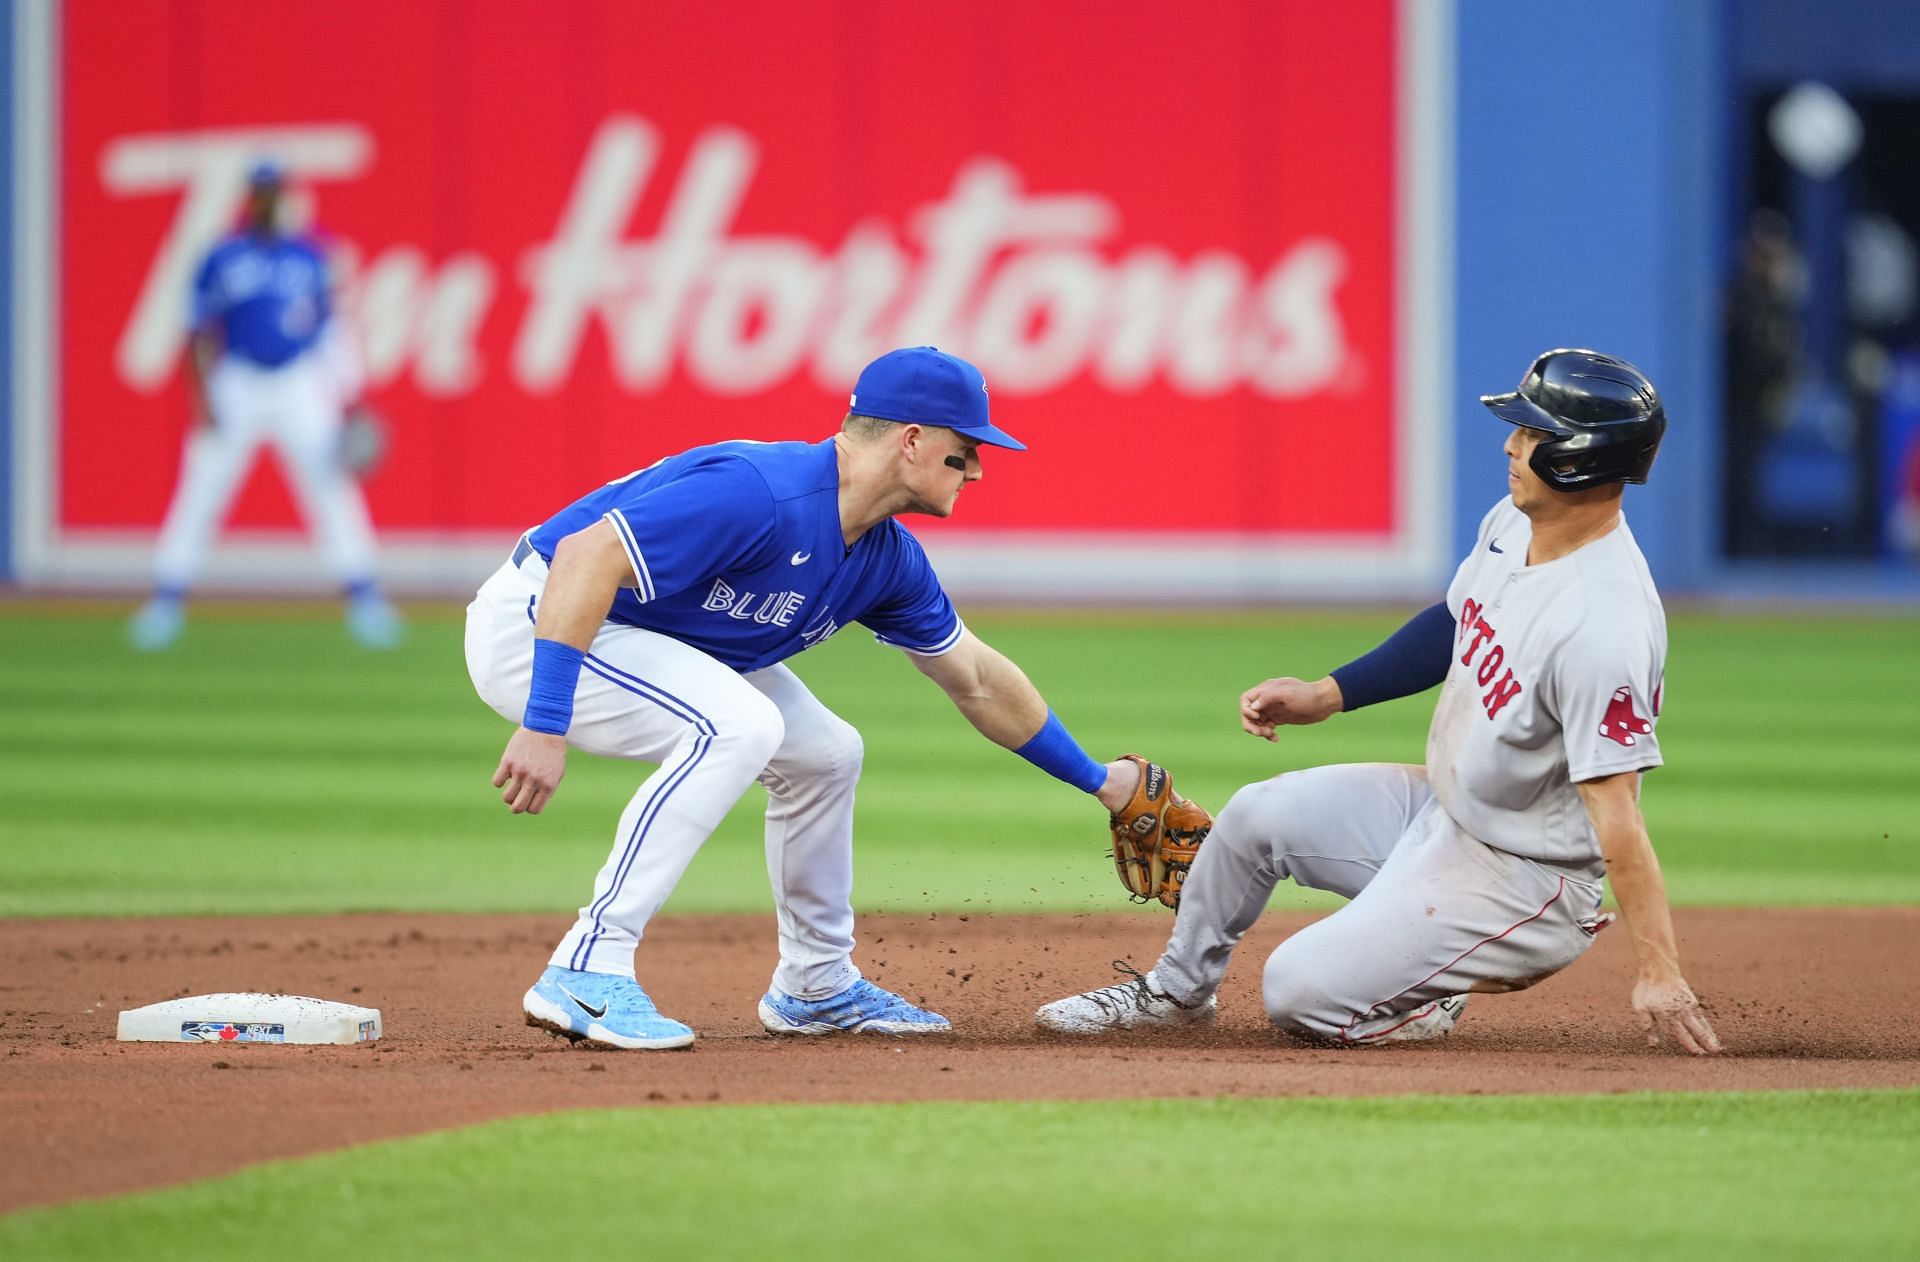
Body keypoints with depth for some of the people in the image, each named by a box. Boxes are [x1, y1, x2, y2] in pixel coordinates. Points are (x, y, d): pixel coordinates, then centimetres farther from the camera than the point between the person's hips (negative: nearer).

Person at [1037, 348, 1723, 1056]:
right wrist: (1324, 697, 9)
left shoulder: (1600, 628, -32)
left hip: (1521, 879, -9)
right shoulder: (1512, 525, -4)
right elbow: (1451, 627, 15)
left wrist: (1658, 971, -36)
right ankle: (1177, 990, 30)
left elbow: (1615, 807, -34)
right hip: (1440, 810, 9)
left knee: (1299, 994, -16)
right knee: (1258, 815, 9)